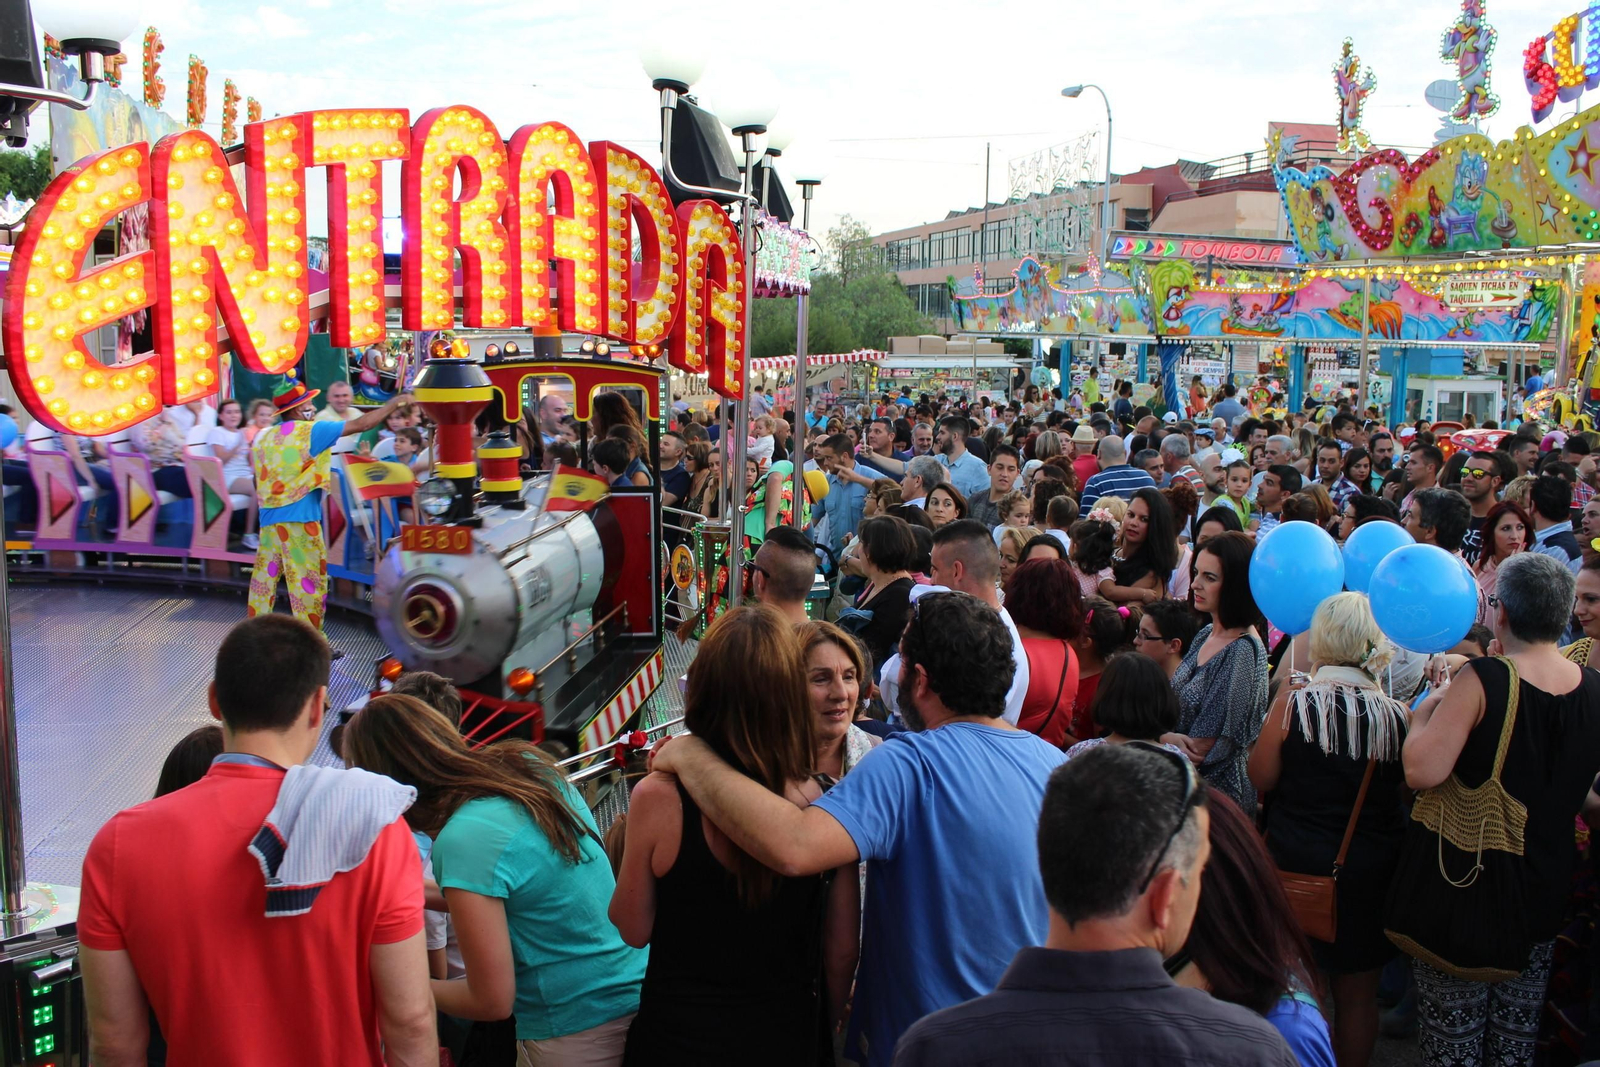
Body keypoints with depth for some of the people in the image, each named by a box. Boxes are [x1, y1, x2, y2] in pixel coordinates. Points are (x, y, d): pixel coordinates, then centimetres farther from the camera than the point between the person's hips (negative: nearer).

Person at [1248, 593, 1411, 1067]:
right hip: (1371, 869, 2)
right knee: (1358, 994, 18)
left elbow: (1261, 778, -7)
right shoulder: (1399, 716, -13)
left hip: (1297, 865, -1)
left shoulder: (1293, 702, -18)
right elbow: (1408, 785, 4)